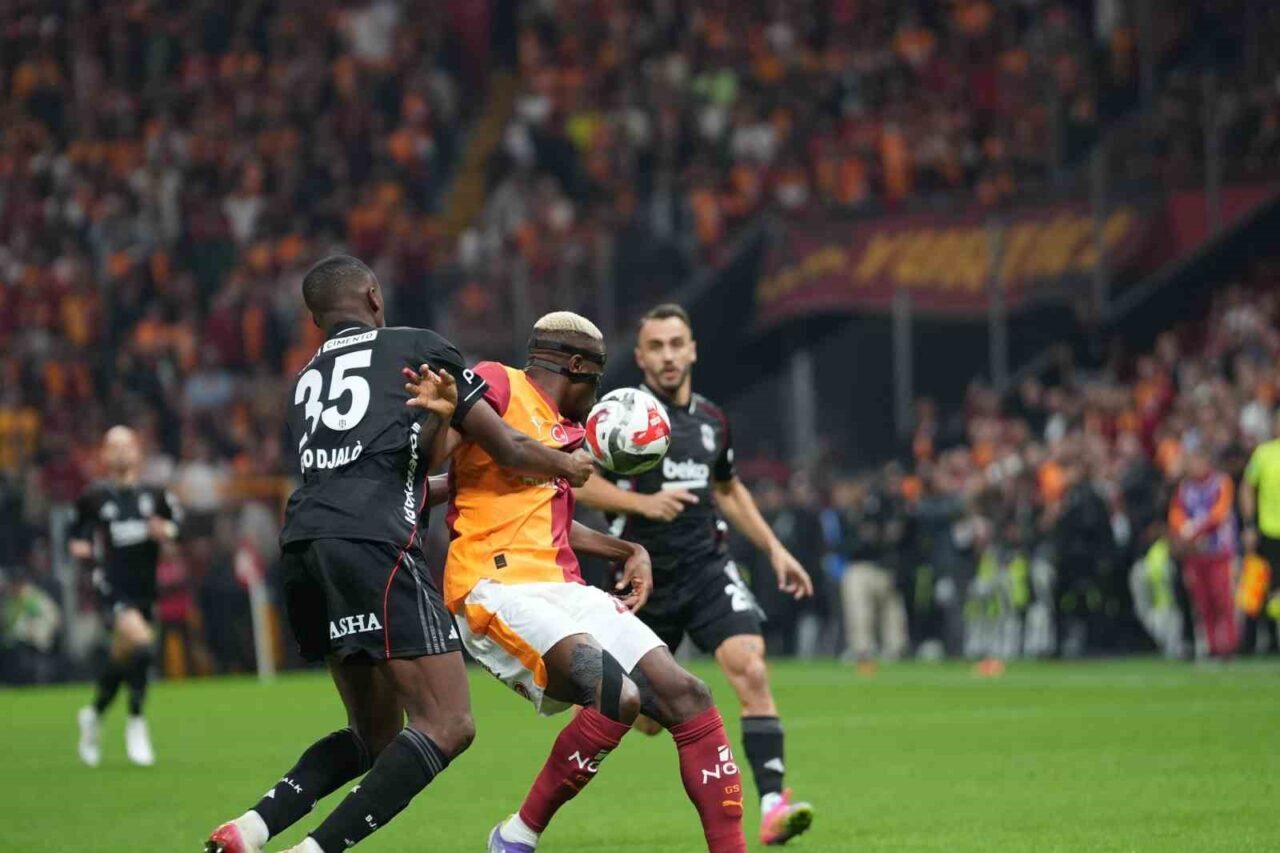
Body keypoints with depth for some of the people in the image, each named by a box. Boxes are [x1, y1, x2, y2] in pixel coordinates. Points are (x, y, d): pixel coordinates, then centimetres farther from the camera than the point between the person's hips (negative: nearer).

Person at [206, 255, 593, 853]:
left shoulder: (304, 383, 29)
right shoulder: (420, 349, 14)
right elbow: (510, 452, 16)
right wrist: (570, 465, 35)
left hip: (301, 545, 7)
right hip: (373, 545, -7)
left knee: (375, 736, 18)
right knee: (447, 726, -8)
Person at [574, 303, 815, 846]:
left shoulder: (712, 420, 10)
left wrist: (774, 548, 20)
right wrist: (642, 501, -24)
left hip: (707, 568, 3)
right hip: (646, 577, -3)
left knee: (751, 668, -21)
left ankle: (772, 805, -25)